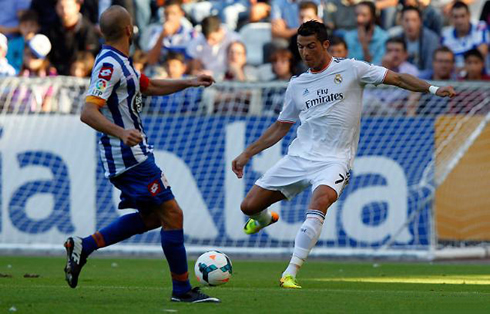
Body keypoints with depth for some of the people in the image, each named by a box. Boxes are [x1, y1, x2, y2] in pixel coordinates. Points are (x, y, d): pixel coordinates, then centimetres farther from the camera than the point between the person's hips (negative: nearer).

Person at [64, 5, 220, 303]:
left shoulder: (120, 62, 14)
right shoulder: (109, 65, -17)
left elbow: (149, 87, 31)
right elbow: (88, 112, -27)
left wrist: (188, 83, 25)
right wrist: (121, 132, -41)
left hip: (132, 154, 11)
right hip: (130, 156, -11)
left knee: (152, 216, 16)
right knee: (172, 213, -7)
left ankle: (83, 246, 12)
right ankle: (182, 289, -1)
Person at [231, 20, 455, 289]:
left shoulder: (350, 69, 0)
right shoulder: (297, 85, 12)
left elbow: (397, 79, 0)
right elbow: (280, 127, 22)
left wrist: (432, 89, -13)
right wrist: (247, 154, 19)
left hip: (333, 160, -5)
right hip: (298, 156, 5)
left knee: (319, 203, -35)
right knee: (249, 206, 0)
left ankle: (291, 274, -36)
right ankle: (265, 219, 39)